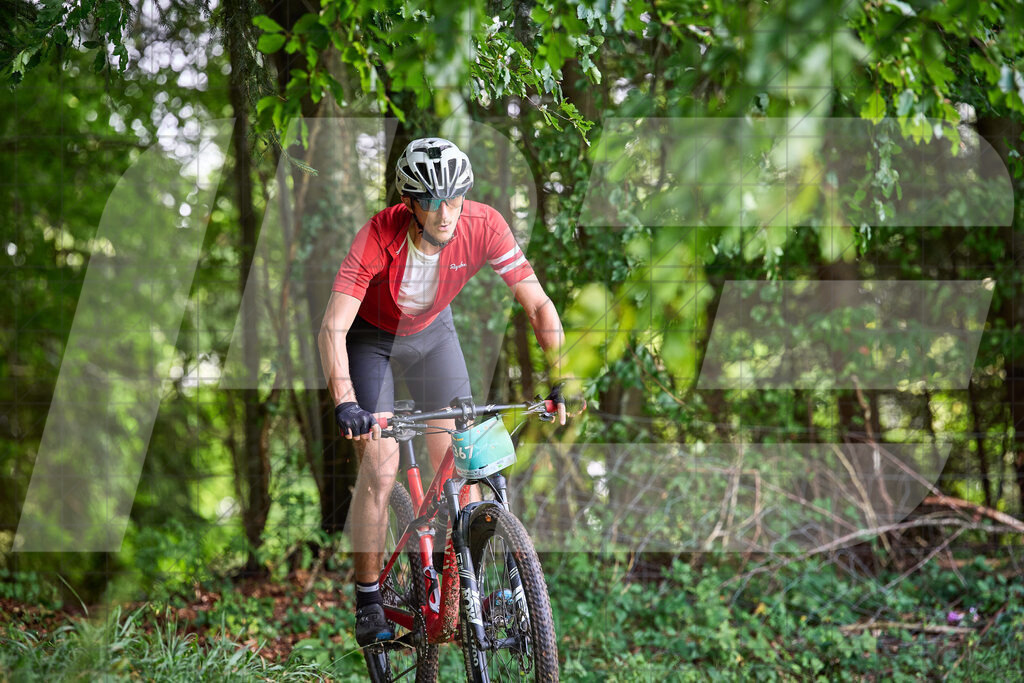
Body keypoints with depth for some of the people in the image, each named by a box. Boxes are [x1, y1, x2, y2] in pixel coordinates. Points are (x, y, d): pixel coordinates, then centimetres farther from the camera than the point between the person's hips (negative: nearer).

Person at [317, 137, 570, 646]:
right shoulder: (379, 237, -36)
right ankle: (367, 597, 2)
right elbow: (332, 329, -39)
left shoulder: (483, 226, -29)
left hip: (431, 331, 3)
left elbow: (538, 304, -23)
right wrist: (345, 403, -52)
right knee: (380, 468, -11)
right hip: (371, 336, -3)